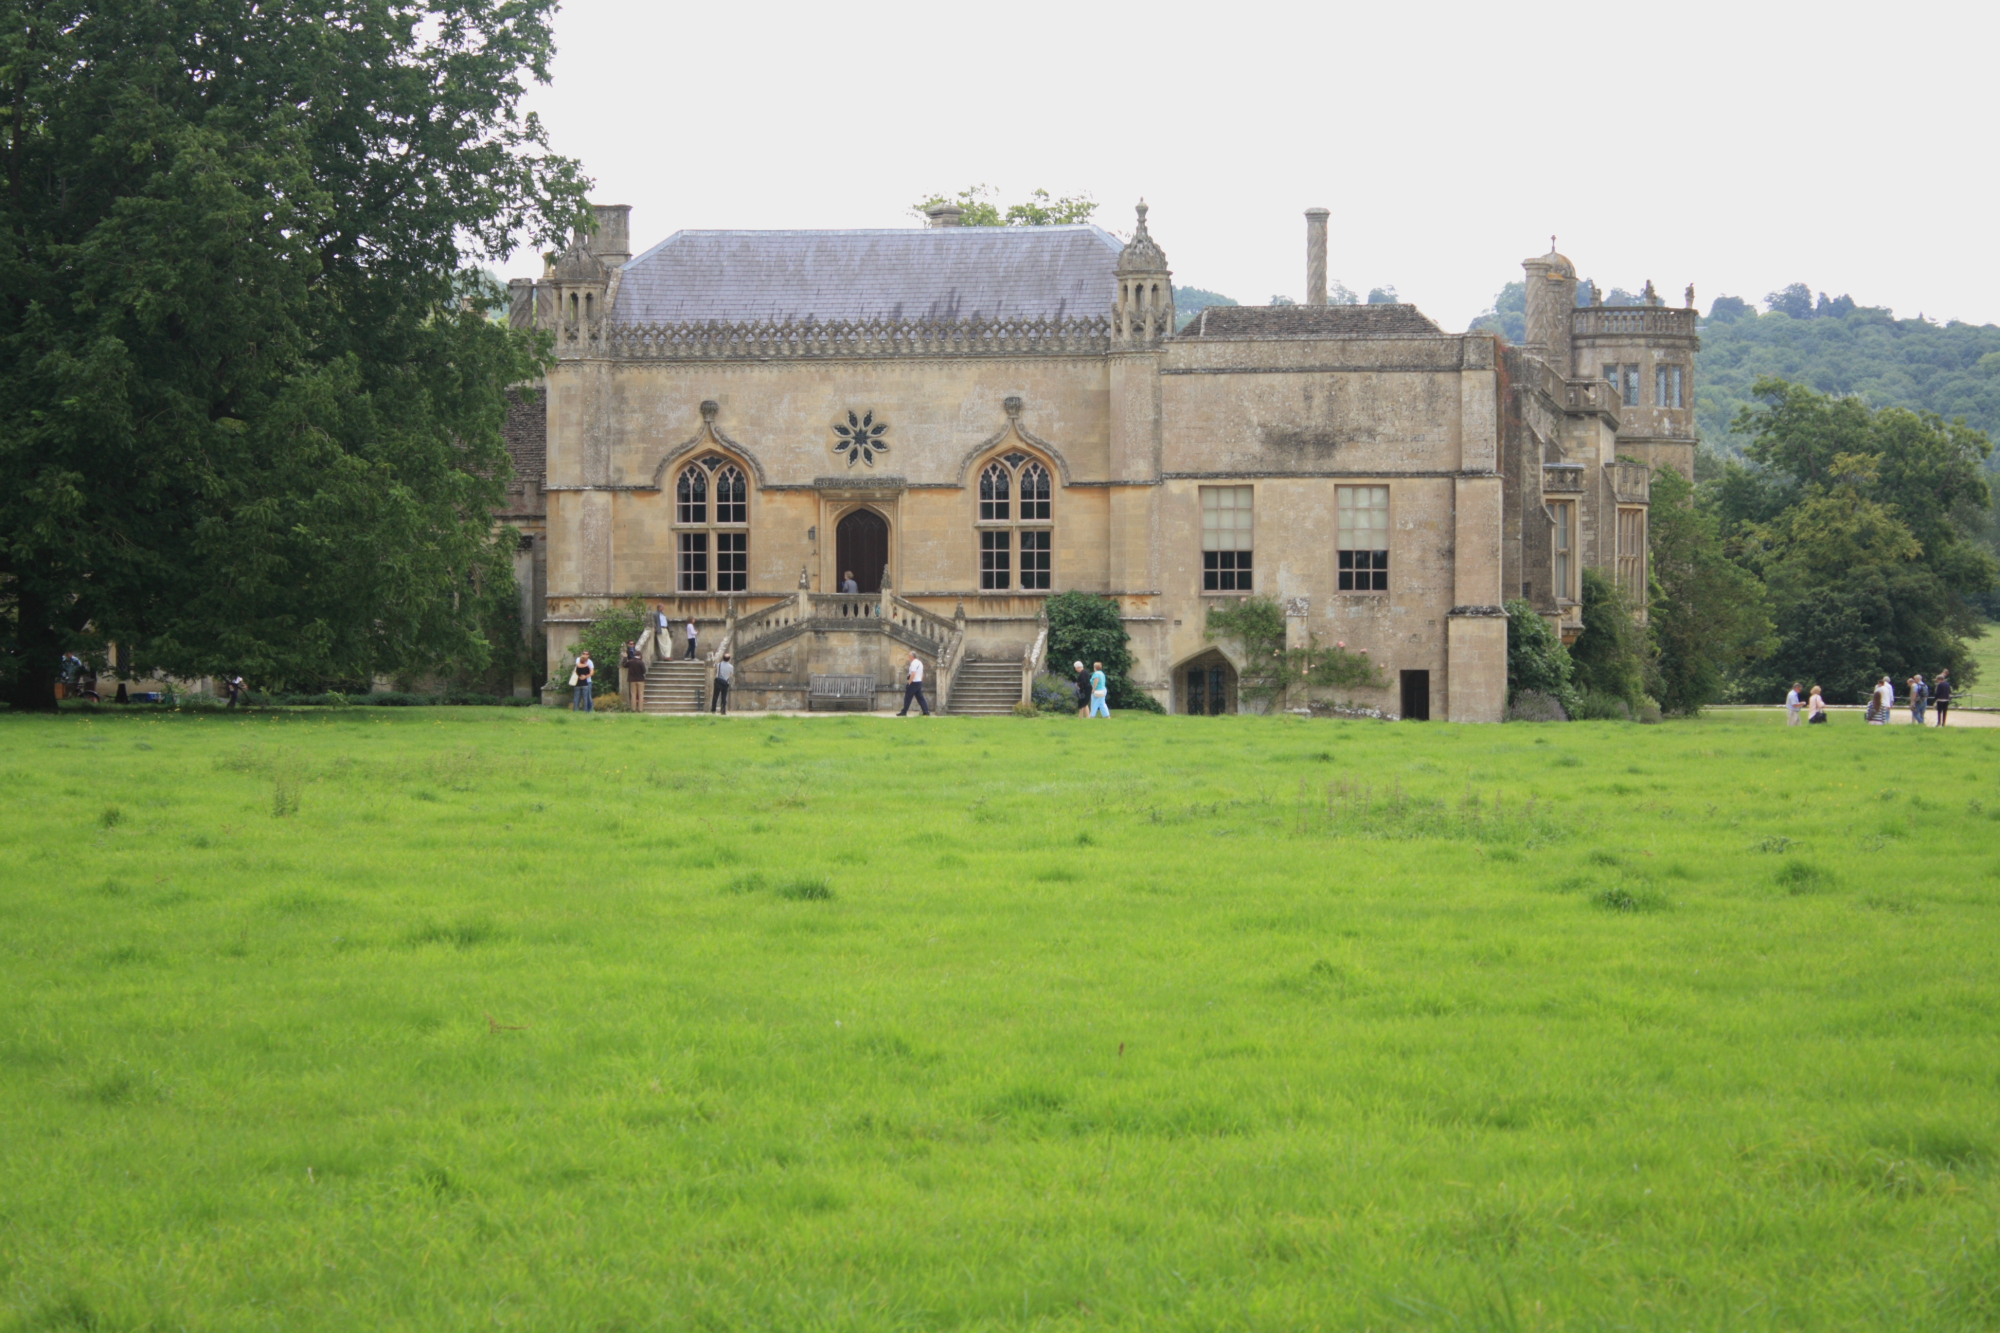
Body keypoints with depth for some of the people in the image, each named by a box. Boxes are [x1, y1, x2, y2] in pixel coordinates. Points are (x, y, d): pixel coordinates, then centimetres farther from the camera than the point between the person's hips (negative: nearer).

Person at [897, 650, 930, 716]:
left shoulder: (914, 663, -14)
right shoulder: (920, 663, 16)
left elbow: (913, 674, -23)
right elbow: (922, 674, 21)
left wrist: (909, 683, -18)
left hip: (914, 683, -9)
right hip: (919, 682, 9)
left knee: (908, 698, -2)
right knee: (920, 698, 10)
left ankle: (904, 712, 0)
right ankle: (926, 711, 4)